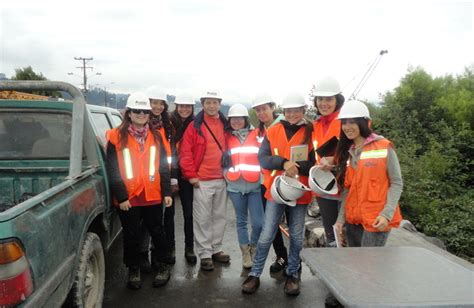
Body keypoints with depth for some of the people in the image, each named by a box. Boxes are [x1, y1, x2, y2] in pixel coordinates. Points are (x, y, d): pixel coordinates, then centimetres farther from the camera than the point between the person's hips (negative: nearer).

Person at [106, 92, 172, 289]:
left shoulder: (156, 137, 6)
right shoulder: (117, 137, -5)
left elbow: (163, 167, 7)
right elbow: (112, 170, -7)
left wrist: (167, 192, 1)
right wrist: (121, 196, -11)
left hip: (153, 197, 2)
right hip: (128, 199, -2)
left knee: (157, 233, 13)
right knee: (131, 236, 12)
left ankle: (161, 267, 30)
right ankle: (133, 270, 30)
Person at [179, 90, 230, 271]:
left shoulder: (226, 125, 9)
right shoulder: (195, 126, -4)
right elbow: (185, 152, -8)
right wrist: (191, 175, -11)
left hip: (222, 179, 5)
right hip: (202, 181, -5)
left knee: (219, 216, 14)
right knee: (203, 219, 1)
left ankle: (216, 250, 27)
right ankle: (205, 254, 12)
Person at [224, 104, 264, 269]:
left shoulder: (257, 135, 3)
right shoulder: (226, 138, 9)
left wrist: (263, 176, -5)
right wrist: (226, 174, 4)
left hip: (255, 185, -2)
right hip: (235, 186, 2)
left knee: (258, 222, -4)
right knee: (241, 221, 10)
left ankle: (253, 247, 24)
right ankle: (245, 252, 24)